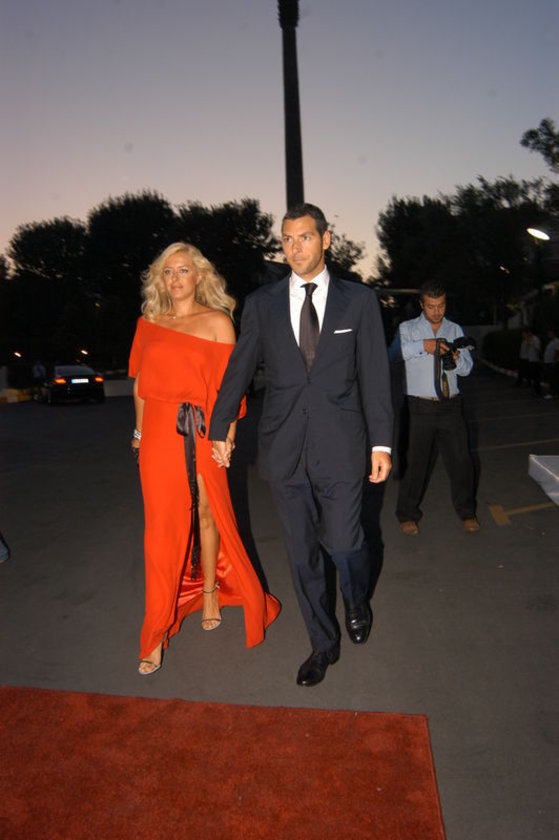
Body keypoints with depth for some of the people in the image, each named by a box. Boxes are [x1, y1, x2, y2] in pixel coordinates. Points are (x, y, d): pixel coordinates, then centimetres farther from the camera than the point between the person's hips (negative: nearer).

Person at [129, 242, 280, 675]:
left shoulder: (217, 322, 2)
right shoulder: (149, 323, 11)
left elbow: (228, 384, -2)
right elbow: (141, 383, 14)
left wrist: (227, 434, -9)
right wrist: (140, 430, 12)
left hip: (202, 432, -2)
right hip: (160, 433, 2)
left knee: (207, 514, 8)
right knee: (163, 524, 4)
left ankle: (210, 591, 34)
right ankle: (158, 629, 15)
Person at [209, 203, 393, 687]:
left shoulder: (359, 300, 3)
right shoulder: (262, 303, 6)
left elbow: (375, 375, 1)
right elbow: (238, 370, 10)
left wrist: (381, 443, -3)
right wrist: (220, 428, 13)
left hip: (340, 447, -1)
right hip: (284, 447, 2)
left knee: (343, 543, 1)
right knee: (303, 554, 10)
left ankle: (358, 603, 38)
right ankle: (324, 643, 32)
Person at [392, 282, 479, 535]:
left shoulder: (455, 330, 13)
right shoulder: (407, 329, 3)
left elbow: (467, 368, 9)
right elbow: (391, 352, -17)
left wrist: (456, 359, -13)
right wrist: (423, 345, -28)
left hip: (450, 405, 3)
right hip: (421, 407, -3)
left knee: (460, 459, 6)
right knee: (416, 461, 0)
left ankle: (466, 511, 26)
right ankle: (407, 514, 19)